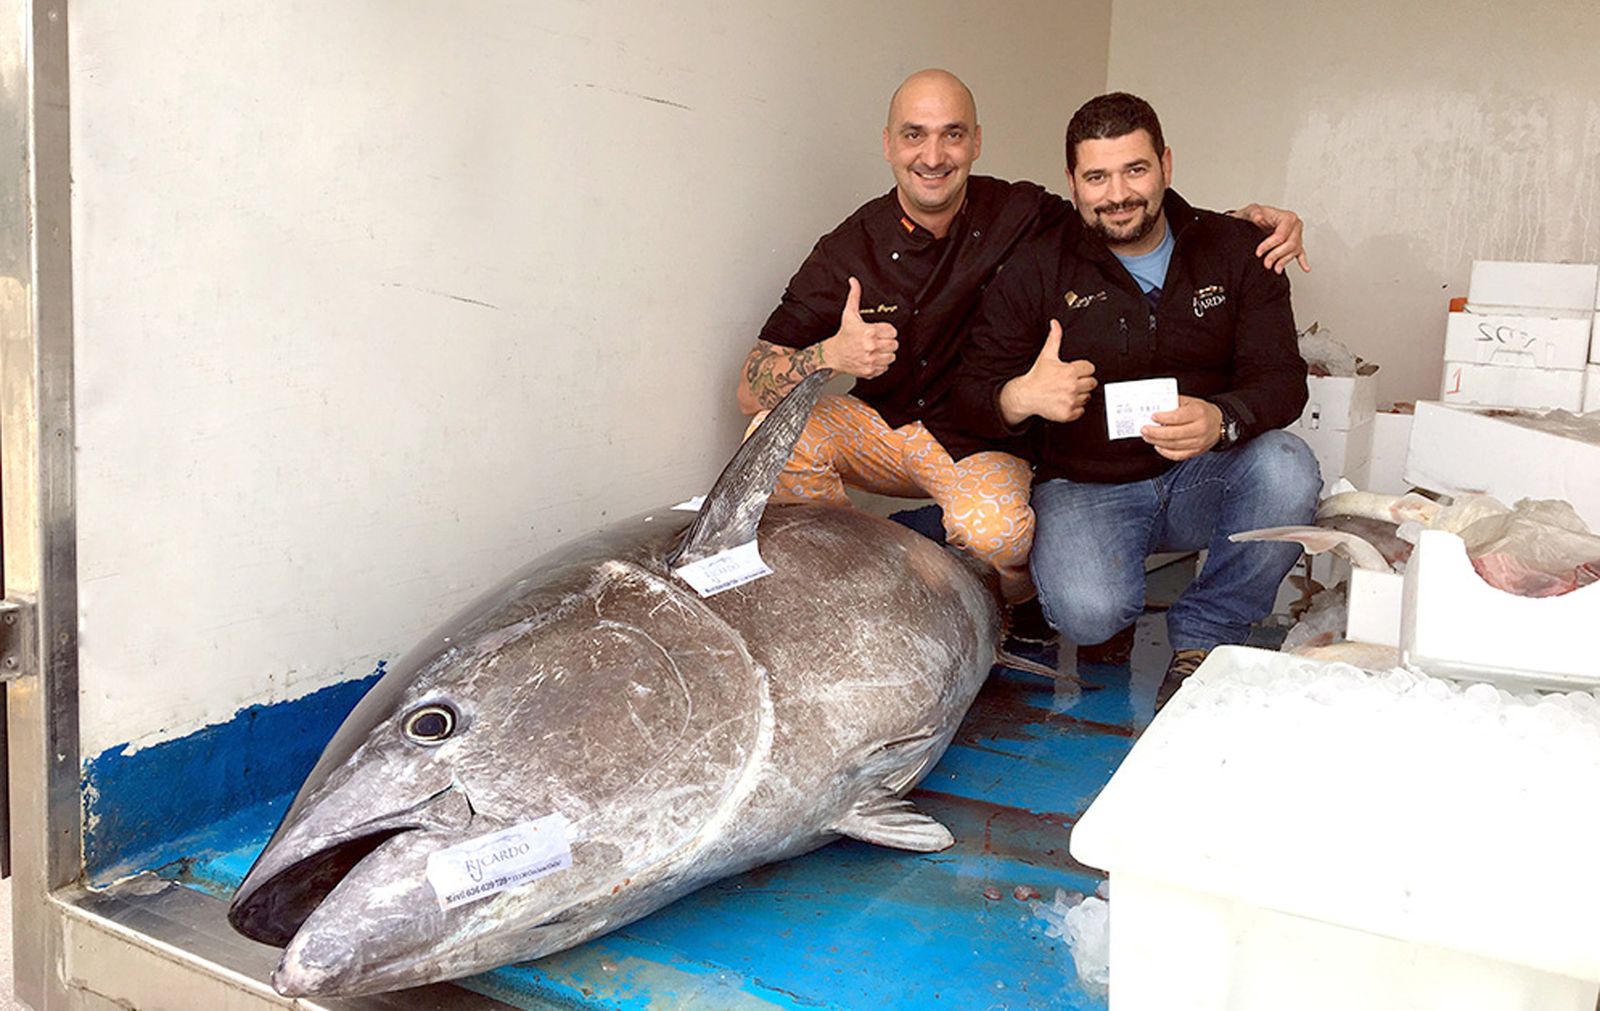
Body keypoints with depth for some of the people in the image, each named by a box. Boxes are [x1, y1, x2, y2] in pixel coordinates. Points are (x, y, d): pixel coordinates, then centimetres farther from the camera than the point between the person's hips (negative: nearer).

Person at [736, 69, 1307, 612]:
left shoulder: (1023, 218, -9)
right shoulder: (848, 251, -10)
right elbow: (751, 392, -13)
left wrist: (1247, 221, -16)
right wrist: (830, 355, -35)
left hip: (981, 445, -1)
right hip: (879, 428, 2)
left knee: (994, 531, -35)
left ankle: (1016, 595, 4)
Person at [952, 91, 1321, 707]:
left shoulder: (1235, 251, 2)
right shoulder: (1037, 269, -1)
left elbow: (1283, 380, -5)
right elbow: (972, 392, -3)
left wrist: (1221, 421, -30)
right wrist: (1021, 397, -29)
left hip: (1203, 479, 2)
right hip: (1085, 487, -2)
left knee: (1287, 468, -30)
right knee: (1087, 613, -31)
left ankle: (1201, 639, -8)